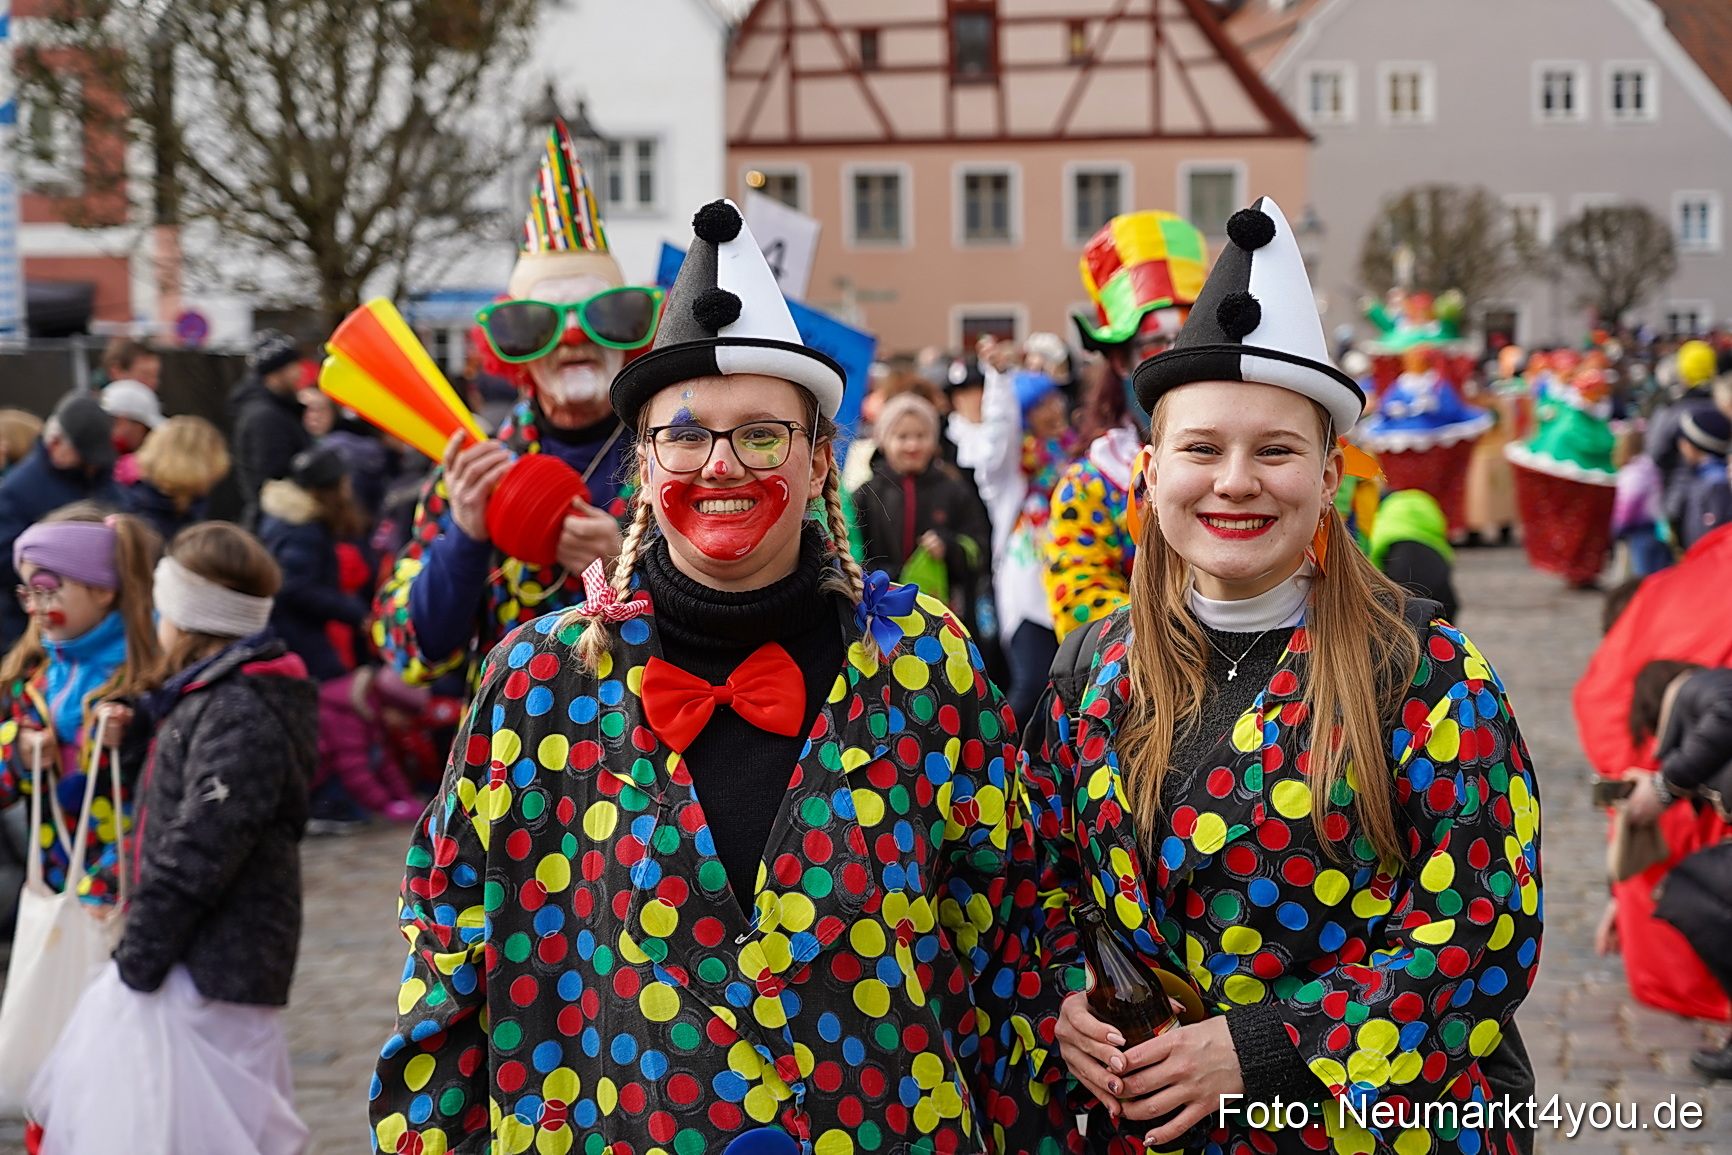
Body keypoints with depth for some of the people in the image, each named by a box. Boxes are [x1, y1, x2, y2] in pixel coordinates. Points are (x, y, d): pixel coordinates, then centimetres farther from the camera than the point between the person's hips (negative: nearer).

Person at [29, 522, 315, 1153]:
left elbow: (197, 853, -23)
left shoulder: (240, 716, -20)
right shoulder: (214, 696, 14)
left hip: (210, 968, -11)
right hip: (197, 953, 11)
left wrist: (139, 956, -17)